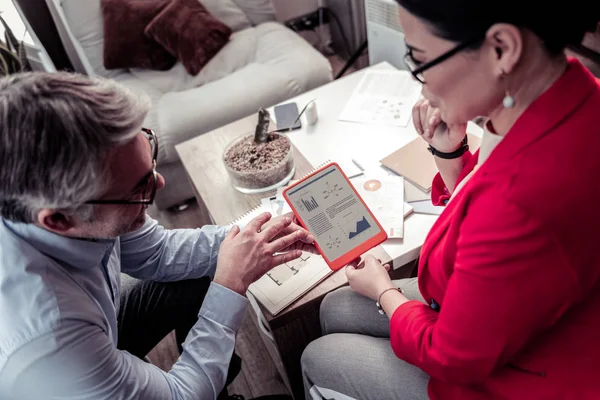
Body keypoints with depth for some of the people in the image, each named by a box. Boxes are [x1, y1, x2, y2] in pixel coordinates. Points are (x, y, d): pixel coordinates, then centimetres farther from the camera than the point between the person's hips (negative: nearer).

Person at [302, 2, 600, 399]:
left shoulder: (523, 204, -43)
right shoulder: (558, 92, -15)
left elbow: (451, 357, -23)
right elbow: (478, 208, 5)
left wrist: (382, 290, -5)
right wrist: (446, 150, -13)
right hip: (500, 315, 7)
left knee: (317, 361, 10)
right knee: (335, 309, 16)